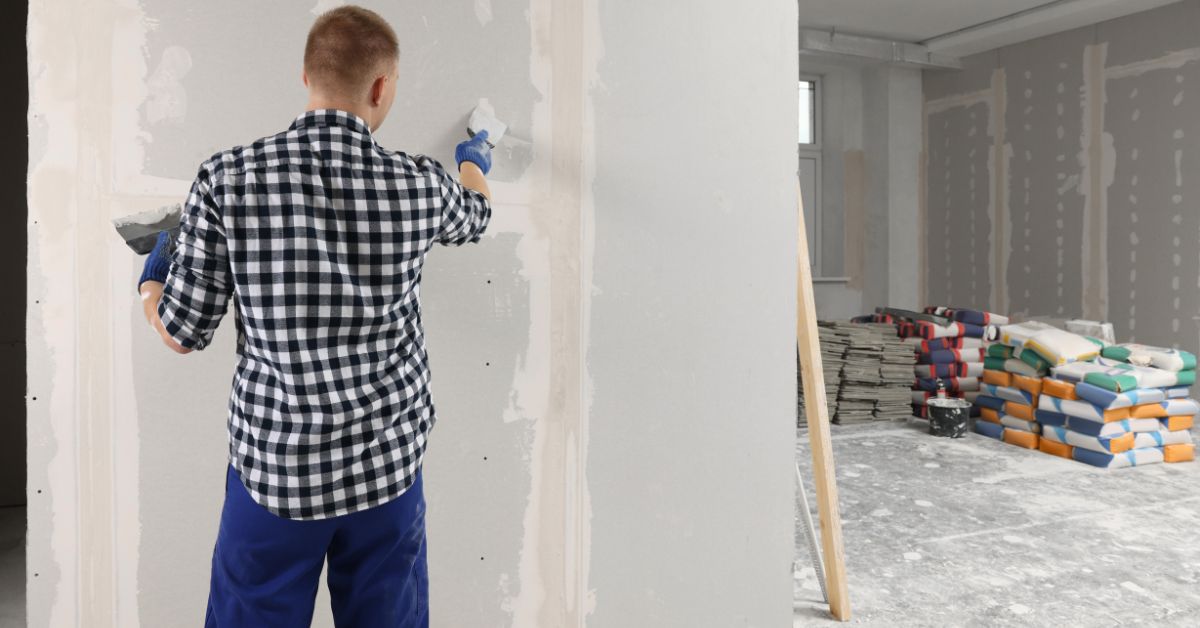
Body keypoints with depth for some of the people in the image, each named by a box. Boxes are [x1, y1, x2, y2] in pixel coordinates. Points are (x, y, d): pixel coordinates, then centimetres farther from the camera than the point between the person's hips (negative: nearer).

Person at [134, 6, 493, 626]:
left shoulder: (226, 179, -13)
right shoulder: (419, 185, -10)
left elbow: (183, 334, -5)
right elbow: (474, 215, 15)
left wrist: (149, 284, 18)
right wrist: (473, 161, 39)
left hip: (273, 465, 0)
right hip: (387, 465, 1)